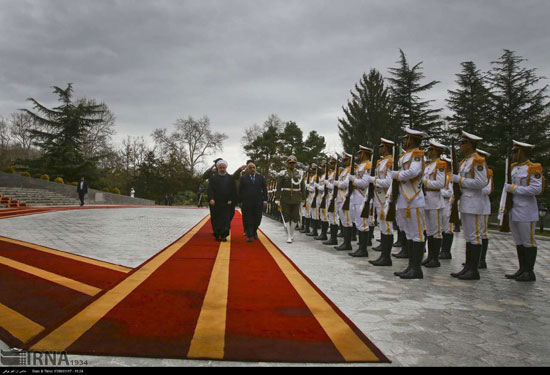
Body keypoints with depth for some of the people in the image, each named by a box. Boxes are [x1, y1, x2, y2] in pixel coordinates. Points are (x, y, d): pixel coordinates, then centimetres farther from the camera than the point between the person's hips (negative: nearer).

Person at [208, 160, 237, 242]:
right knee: (216, 220, 5)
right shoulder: (213, 178, 7)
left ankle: (224, 235, -1)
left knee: (226, 219, -3)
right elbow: (210, 189, -3)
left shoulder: (230, 178, 9)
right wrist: (211, 199, -19)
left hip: (227, 203, 0)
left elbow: (233, 191, 5)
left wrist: (231, 200, -8)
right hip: (216, 203, 0)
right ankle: (217, 235, 14)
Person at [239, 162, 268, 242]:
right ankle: (250, 236, 4)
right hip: (247, 203, -1)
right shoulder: (243, 178, 5)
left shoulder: (260, 177, 10)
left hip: (258, 202, 2)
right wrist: (240, 201, 0)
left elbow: (264, 189, 9)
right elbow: (240, 191, 5)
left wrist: (265, 200, 1)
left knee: (258, 218, 3)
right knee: (249, 220, -1)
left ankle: (254, 230, 29)